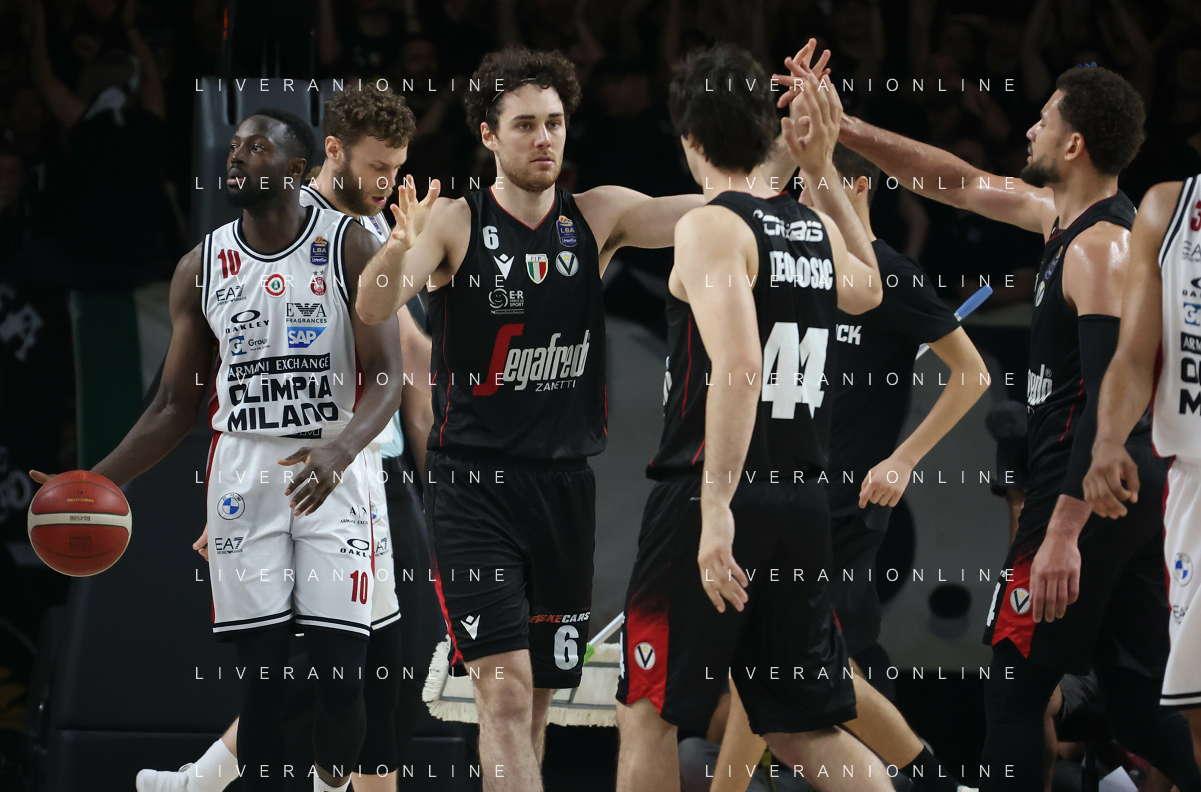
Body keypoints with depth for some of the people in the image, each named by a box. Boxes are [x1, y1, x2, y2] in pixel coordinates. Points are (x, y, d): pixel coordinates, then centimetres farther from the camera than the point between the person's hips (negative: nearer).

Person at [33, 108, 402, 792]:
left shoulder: (350, 248, -4)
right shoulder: (202, 268, 6)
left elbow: (388, 378, -10)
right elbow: (178, 406, 12)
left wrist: (339, 449, -30)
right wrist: (97, 483, 0)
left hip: (332, 476, -2)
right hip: (242, 474, 3)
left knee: (342, 675, -8)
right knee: (262, 675, -2)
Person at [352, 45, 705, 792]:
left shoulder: (599, 217, 4)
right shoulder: (455, 224, -6)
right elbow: (373, 309, -21)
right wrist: (398, 250, -43)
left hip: (565, 485, 4)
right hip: (474, 485, -4)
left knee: (537, 699, 10)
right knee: (505, 689, -16)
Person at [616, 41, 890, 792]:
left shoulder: (710, 226, -11)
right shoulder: (817, 230, 10)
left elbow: (738, 367, -24)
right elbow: (867, 289, 36)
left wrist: (718, 508, -27)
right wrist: (824, 173, 31)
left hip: (709, 499, -6)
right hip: (803, 502, 7)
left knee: (649, 711, 6)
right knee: (805, 729, 11)